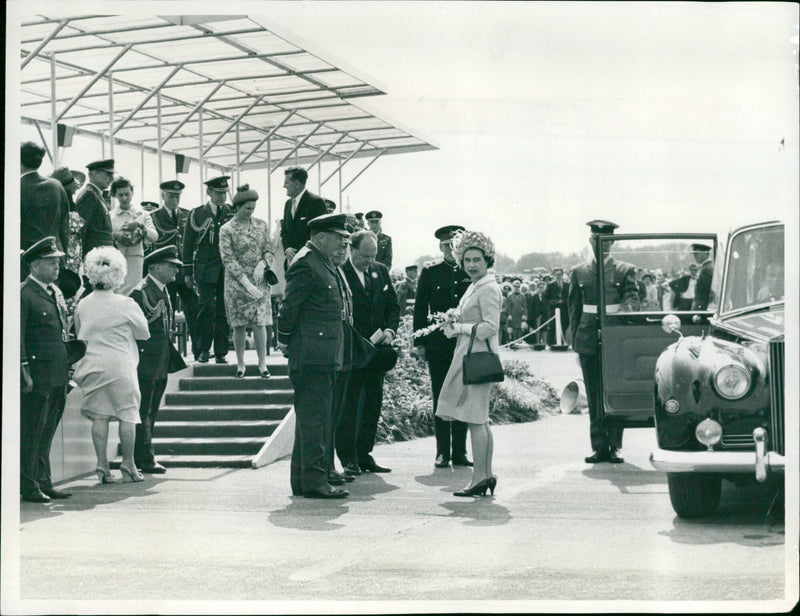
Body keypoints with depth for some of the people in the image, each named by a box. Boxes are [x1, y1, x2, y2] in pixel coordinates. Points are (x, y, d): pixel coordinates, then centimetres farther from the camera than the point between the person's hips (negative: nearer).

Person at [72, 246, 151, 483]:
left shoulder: (83, 305, 2)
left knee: (99, 416, 6)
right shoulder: (125, 304, -9)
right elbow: (143, 333, 2)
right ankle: (128, 465, 7)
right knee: (127, 414, 5)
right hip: (119, 364, -4)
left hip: (92, 365, 4)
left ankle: (102, 466, 4)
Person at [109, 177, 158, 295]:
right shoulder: (109, 216, 10)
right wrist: (114, 236, -14)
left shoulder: (142, 214, 11)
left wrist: (141, 227, -17)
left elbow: (154, 237, 0)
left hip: (134, 256, 0)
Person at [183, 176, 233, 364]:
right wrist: (188, 272, 3)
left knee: (224, 311, 1)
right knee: (207, 307, -9)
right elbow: (188, 244, 8)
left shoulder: (232, 213, 10)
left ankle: (221, 352, 7)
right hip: (205, 269, -1)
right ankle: (203, 350, -1)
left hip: (227, 269, 2)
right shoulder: (197, 214, 7)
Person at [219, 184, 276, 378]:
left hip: (259, 282, 2)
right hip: (237, 282, -2)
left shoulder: (261, 225, 8)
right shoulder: (227, 229, -3)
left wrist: (263, 263, -11)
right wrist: (246, 283, -16)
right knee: (239, 325, 1)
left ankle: (262, 363, 1)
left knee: (259, 323, -5)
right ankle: (240, 365, 10)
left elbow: (270, 251, 12)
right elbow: (228, 260, -8)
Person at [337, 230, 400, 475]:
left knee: (373, 405, 9)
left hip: (376, 351, 6)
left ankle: (364, 455, 17)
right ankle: (348, 458, 4)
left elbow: (393, 305, 16)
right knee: (348, 405, -2)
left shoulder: (380, 271, 11)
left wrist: (390, 330, -2)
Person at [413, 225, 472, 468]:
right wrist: (420, 343, -1)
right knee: (440, 399, 3)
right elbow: (420, 309, 5)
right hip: (438, 344, -1)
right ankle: (442, 453, 8)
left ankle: (460, 452, 10)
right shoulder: (430, 271, 4)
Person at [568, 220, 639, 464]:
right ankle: (599, 446, 7)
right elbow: (574, 308, 13)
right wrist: (576, 341, 6)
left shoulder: (625, 270, 6)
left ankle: (614, 446, 5)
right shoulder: (579, 272, 12)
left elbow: (632, 299, -4)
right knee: (594, 397, 3)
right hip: (589, 341, 2)